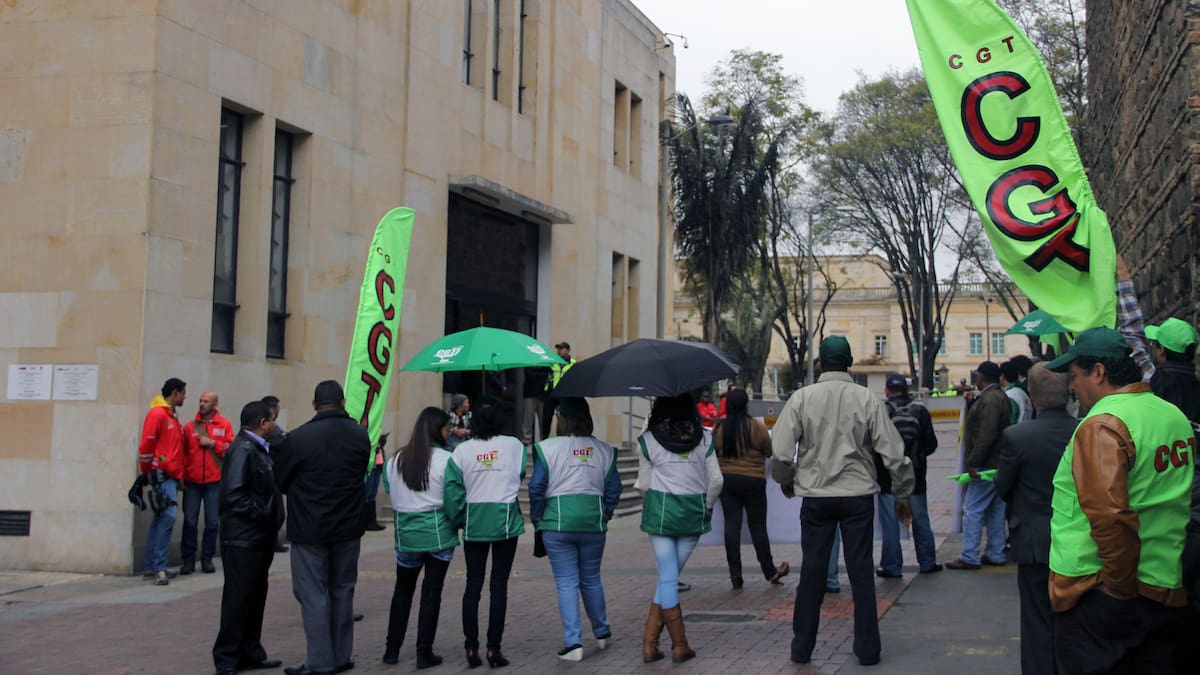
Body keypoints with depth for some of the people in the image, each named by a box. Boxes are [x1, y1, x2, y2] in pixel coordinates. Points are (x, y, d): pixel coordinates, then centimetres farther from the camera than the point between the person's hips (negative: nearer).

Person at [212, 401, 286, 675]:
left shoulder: (258, 449, 15)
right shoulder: (242, 450, -16)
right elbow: (235, 494, -24)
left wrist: (271, 521, 10)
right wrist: (262, 515, -18)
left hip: (258, 538, 10)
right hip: (243, 539, -10)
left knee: (255, 596, 15)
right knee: (238, 597, -3)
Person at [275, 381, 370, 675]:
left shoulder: (299, 437, -15)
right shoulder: (360, 435, -2)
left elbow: (279, 481, -4)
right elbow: (361, 474, 7)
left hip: (309, 529, -4)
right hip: (348, 528, 4)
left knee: (314, 595, 2)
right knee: (343, 591, 15)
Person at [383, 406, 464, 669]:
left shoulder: (396, 461, 0)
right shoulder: (445, 460, -13)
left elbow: (391, 496, 4)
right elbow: (454, 501, -11)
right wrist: (456, 524, 5)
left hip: (406, 536, 4)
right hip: (439, 535, -4)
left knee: (402, 591, 18)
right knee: (432, 593, 5)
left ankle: (392, 649, 21)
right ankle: (424, 653, 8)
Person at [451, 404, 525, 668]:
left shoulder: (463, 449, 1)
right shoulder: (514, 445, 0)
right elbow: (521, 476, 4)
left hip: (474, 521, 1)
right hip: (505, 519, -1)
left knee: (473, 584, 9)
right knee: (499, 586, 2)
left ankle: (471, 648, 7)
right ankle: (494, 648, 1)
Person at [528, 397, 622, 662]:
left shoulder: (547, 448, -6)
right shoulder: (604, 450, 5)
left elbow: (536, 488, -6)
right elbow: (613, 489, 6)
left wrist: (537, 520, 6)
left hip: (558, 523, -3)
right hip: (594, 523, 3)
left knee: (567, 583, 2)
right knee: (591, 579, 19)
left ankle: (573, 642, -3)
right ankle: (602, 632, 31)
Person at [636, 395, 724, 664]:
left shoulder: (648, 440, -2)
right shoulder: (704, 437, 2)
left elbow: (644, 484, 1)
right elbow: (716, 480, 1)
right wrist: (706, 507, 16)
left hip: (660, 511, -2)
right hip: (693, 514, 2)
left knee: (668, 576, 3)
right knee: (670, 576, 8)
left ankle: (679, 644, 5)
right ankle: (650, 642, 7)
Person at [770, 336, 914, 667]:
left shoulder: (802, 398, -6)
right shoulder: (868, 400, -5)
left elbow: (780, 452, -7)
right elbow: (894, 453, -4)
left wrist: (785, 479, 14)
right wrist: (903, 494, 10)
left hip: (815, 496, 0)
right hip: (859, 495, 0)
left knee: (812, 571, 9)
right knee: (861, 571, 8)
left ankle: (802, 646, 17)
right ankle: (867, 648, 12)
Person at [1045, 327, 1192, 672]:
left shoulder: (1101, 427, -18)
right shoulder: (1176, 417, 10)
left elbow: (1110, 516, -27)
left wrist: (1119, 588, -17)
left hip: (1099, 595, -8)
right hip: (1166, 593, 8)